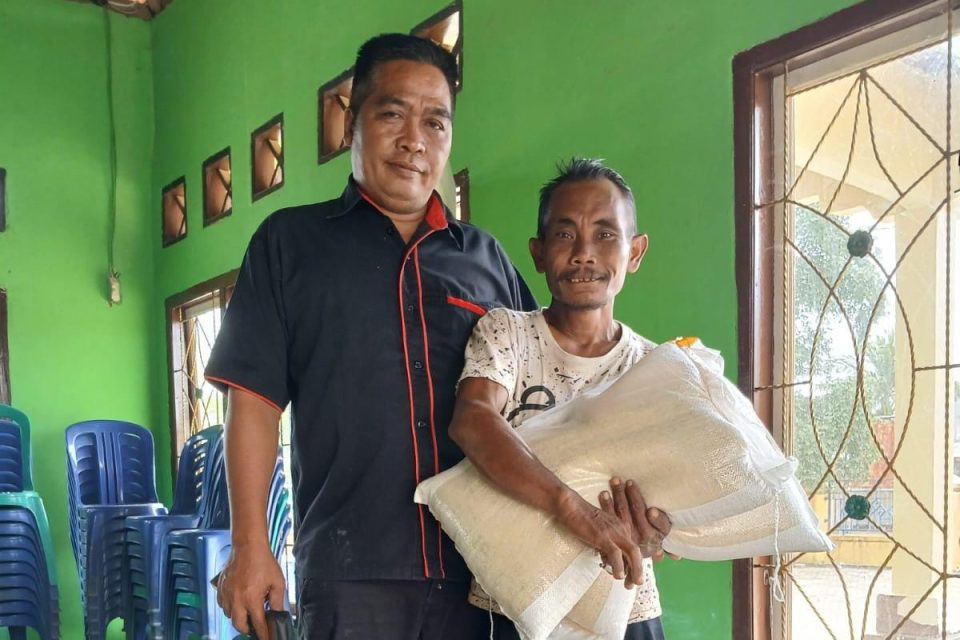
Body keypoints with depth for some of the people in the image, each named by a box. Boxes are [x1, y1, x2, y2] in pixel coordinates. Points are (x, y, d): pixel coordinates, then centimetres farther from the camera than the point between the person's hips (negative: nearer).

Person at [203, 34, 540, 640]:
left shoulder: (486, 258, 13)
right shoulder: (290, 242, 7)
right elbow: (254, 400, 2)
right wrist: (250, 545, -4)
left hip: (473, 571, 3)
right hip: (349, 572, -2)